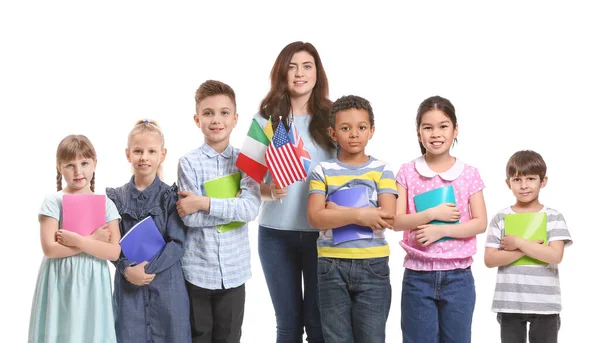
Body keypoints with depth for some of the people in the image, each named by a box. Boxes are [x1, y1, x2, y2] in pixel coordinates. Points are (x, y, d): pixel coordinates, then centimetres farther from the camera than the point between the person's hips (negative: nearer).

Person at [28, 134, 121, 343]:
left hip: (92, 282, 2)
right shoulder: (53, 201, -5)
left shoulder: (106, 205, 1)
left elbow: (114, 252, -8)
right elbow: (49, 248, -14)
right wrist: (93, 240, -15)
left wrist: (77, 240, -17)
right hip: (60, 281, -2)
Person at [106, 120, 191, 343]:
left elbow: (177, 244, -5)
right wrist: (128, 269, -14)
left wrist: (147, 269, -15)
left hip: (166, 286, -1)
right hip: (129, 285, 1)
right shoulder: (116, 198, 5)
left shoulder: (171, 196, 0)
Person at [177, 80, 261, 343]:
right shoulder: (189, 162, -5)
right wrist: (233, 208, -13)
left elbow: (252, 208, -15)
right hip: (197, 269, -1)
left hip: (234, 269, 2)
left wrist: (205, 203, -20)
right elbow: (190, 217, -13)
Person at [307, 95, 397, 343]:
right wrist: (359, 215, -21)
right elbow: (315, 218, -11)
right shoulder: (323, 171, 2)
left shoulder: (381, 170, 2)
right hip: (332, 265, 0)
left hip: (372, 265, 0)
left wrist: (338, 212, -11)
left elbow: (388, 217, -11)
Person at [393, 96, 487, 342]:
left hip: (458, 276, 0)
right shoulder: (407, 172, 1)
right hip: (417, 276, 0)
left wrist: (440, 230, -16)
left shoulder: (469, 174, 1)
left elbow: (480, 223, -5)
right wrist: (433, 214, -17)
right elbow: (395, 221, -5)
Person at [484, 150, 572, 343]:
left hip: (545, 304, -1)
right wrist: (526, 250, -16)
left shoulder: (554, 218, -1)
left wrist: (518, 243, -14)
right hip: (509, 303, 1)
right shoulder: (500, 218, 2)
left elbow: (555, 255, -15)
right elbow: (489, 260, -6)